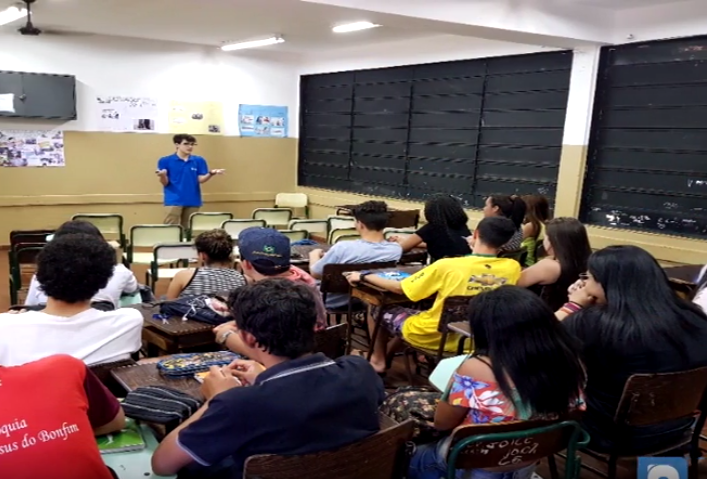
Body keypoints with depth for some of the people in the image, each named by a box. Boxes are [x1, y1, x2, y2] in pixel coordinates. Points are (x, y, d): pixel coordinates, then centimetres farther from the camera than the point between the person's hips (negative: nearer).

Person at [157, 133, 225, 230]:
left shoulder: (199, 161, 7)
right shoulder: (165, 161, 0)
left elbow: (201, 179, 2)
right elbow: (165, 183, -2)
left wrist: (211, 174, -18)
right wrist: (162, 176, -25)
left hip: (193, 201, 3)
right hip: (174, 201, -3)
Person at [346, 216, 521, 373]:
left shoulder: (448, 266, -24)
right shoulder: (513, 268, -14)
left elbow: (401, 288, -13)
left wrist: (364, 276, 0)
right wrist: (476, 253, 7)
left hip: (432, 337, -5)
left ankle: (378, 360, 34)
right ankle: (389, 353, 37)